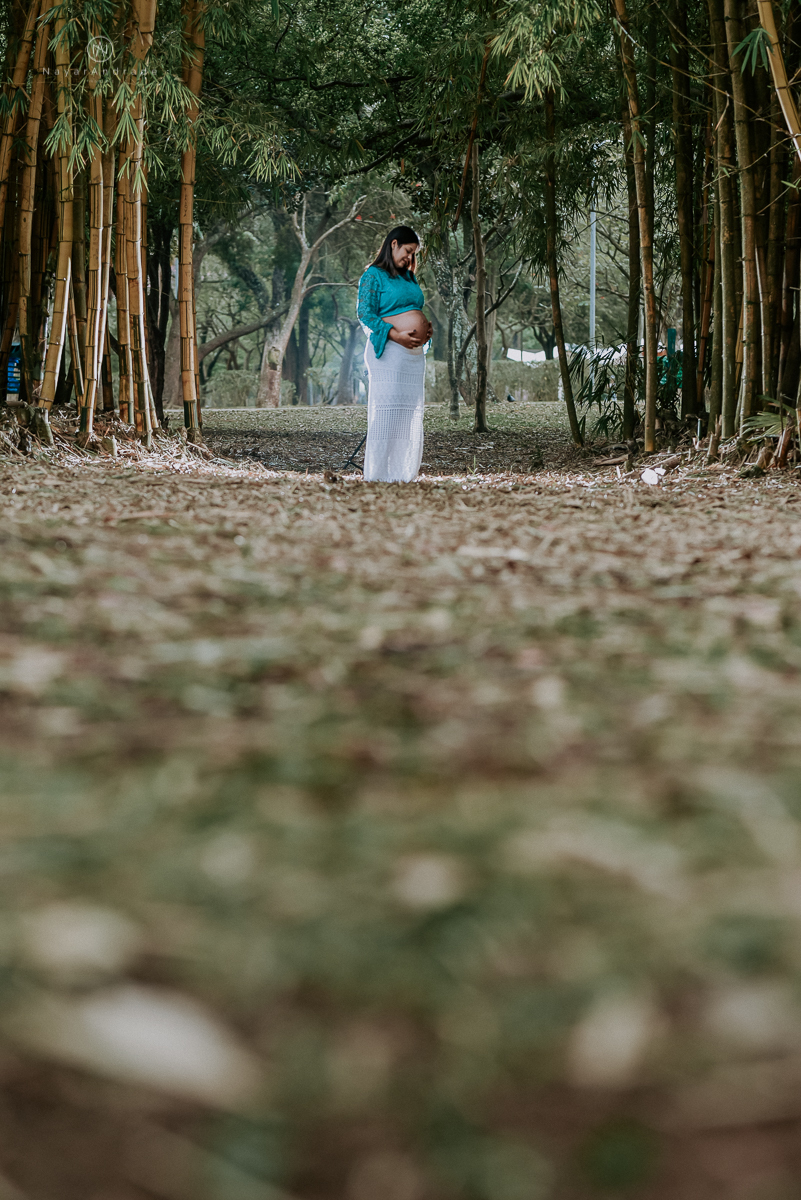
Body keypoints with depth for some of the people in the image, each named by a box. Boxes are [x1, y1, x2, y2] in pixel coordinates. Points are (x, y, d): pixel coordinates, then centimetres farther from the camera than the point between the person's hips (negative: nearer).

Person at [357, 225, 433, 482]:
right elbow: (365, 313, -9)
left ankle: (402, 471, 9)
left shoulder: (409, 278, 21)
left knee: (411, 410, 5)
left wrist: (426, 329, 8)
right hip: (389, 350, -8)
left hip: (415, 352, 8)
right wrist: (395, 334, -18)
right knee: (387, 408, -10)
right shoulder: (373, 276, -2)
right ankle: (380, 473, -9)